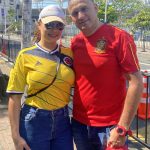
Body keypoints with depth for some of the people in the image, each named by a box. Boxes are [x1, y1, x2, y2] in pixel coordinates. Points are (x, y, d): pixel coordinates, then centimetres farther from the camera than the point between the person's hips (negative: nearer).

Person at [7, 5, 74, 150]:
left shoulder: (69, 54, 1)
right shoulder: (26, 56, -7)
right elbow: (14, 97, -7)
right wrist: (16, 135, -8)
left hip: (62, 121, 3)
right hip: (34, 121, -3)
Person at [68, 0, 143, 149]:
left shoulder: (119, 37, -13)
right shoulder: (75, 42, 3)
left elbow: (136, 82, -15)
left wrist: (122, 128, -17)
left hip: (109, 126, -5)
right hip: (79, 123, 5)